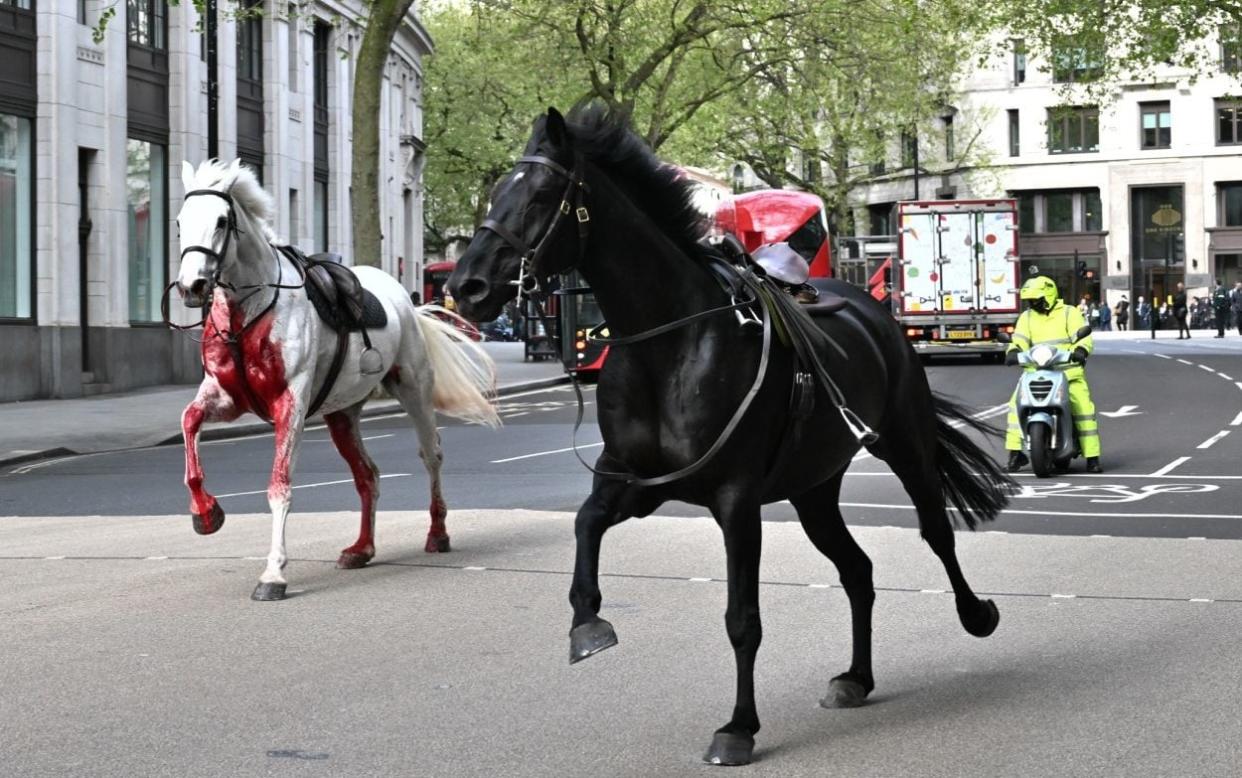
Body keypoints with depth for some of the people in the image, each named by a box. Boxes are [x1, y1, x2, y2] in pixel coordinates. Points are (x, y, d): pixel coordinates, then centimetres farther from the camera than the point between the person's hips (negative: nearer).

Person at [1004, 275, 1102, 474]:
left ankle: (1092, 457, -12)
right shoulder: (1027, 317, 14)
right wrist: (1013, 352, -20)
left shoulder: (1069, 313, 3)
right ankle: (1015, 452, -10)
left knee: (1084, 407, -18)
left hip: (1068, 371, -3)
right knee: (1016, 404, -15)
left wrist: (1080, 350, -30)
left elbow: (1084, 336, -7)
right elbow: (1020, 340, 3)